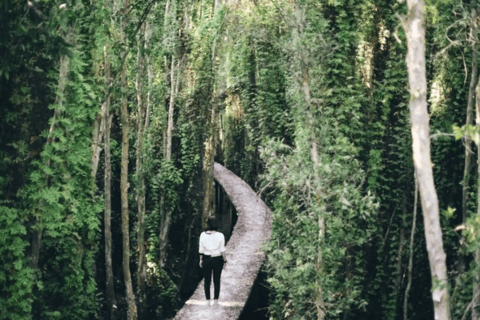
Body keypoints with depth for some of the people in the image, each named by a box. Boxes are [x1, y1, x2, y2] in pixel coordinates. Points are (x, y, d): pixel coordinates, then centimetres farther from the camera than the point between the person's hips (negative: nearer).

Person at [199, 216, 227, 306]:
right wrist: (225, 259, 5)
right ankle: (215, 300, 9)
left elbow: (201, 249, -1)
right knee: (217, 281, 8)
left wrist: (201, 260, 9)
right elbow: (222, 250, -8)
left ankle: (208, 301, 10)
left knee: (207, 281, 10)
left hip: (206, 259, 1)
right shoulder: (220, 236, -11)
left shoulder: (203, 235, -6)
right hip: (217, 260, -1)